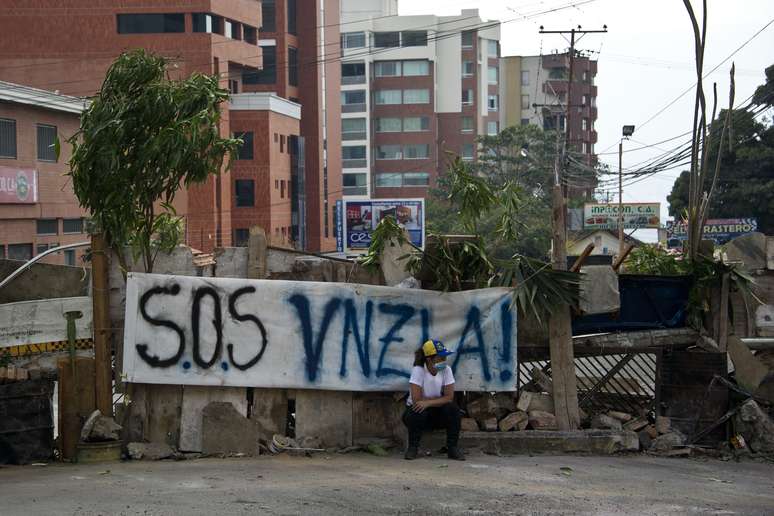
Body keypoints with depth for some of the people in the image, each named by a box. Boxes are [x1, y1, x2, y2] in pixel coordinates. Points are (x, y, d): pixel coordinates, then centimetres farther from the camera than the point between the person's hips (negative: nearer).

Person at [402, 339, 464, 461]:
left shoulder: (446, 370, -10)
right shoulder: (418, 370, -20)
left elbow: (449, 398, -17)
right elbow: (416, 399, -26)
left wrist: (428, 403, -31)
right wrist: (439, 400, -17)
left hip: (437, 414, 3)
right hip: (417, 414, -3)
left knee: (453, 408, -26)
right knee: (418, 411, -36)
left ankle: (452, 448, -12)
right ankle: (412, 448, -15)